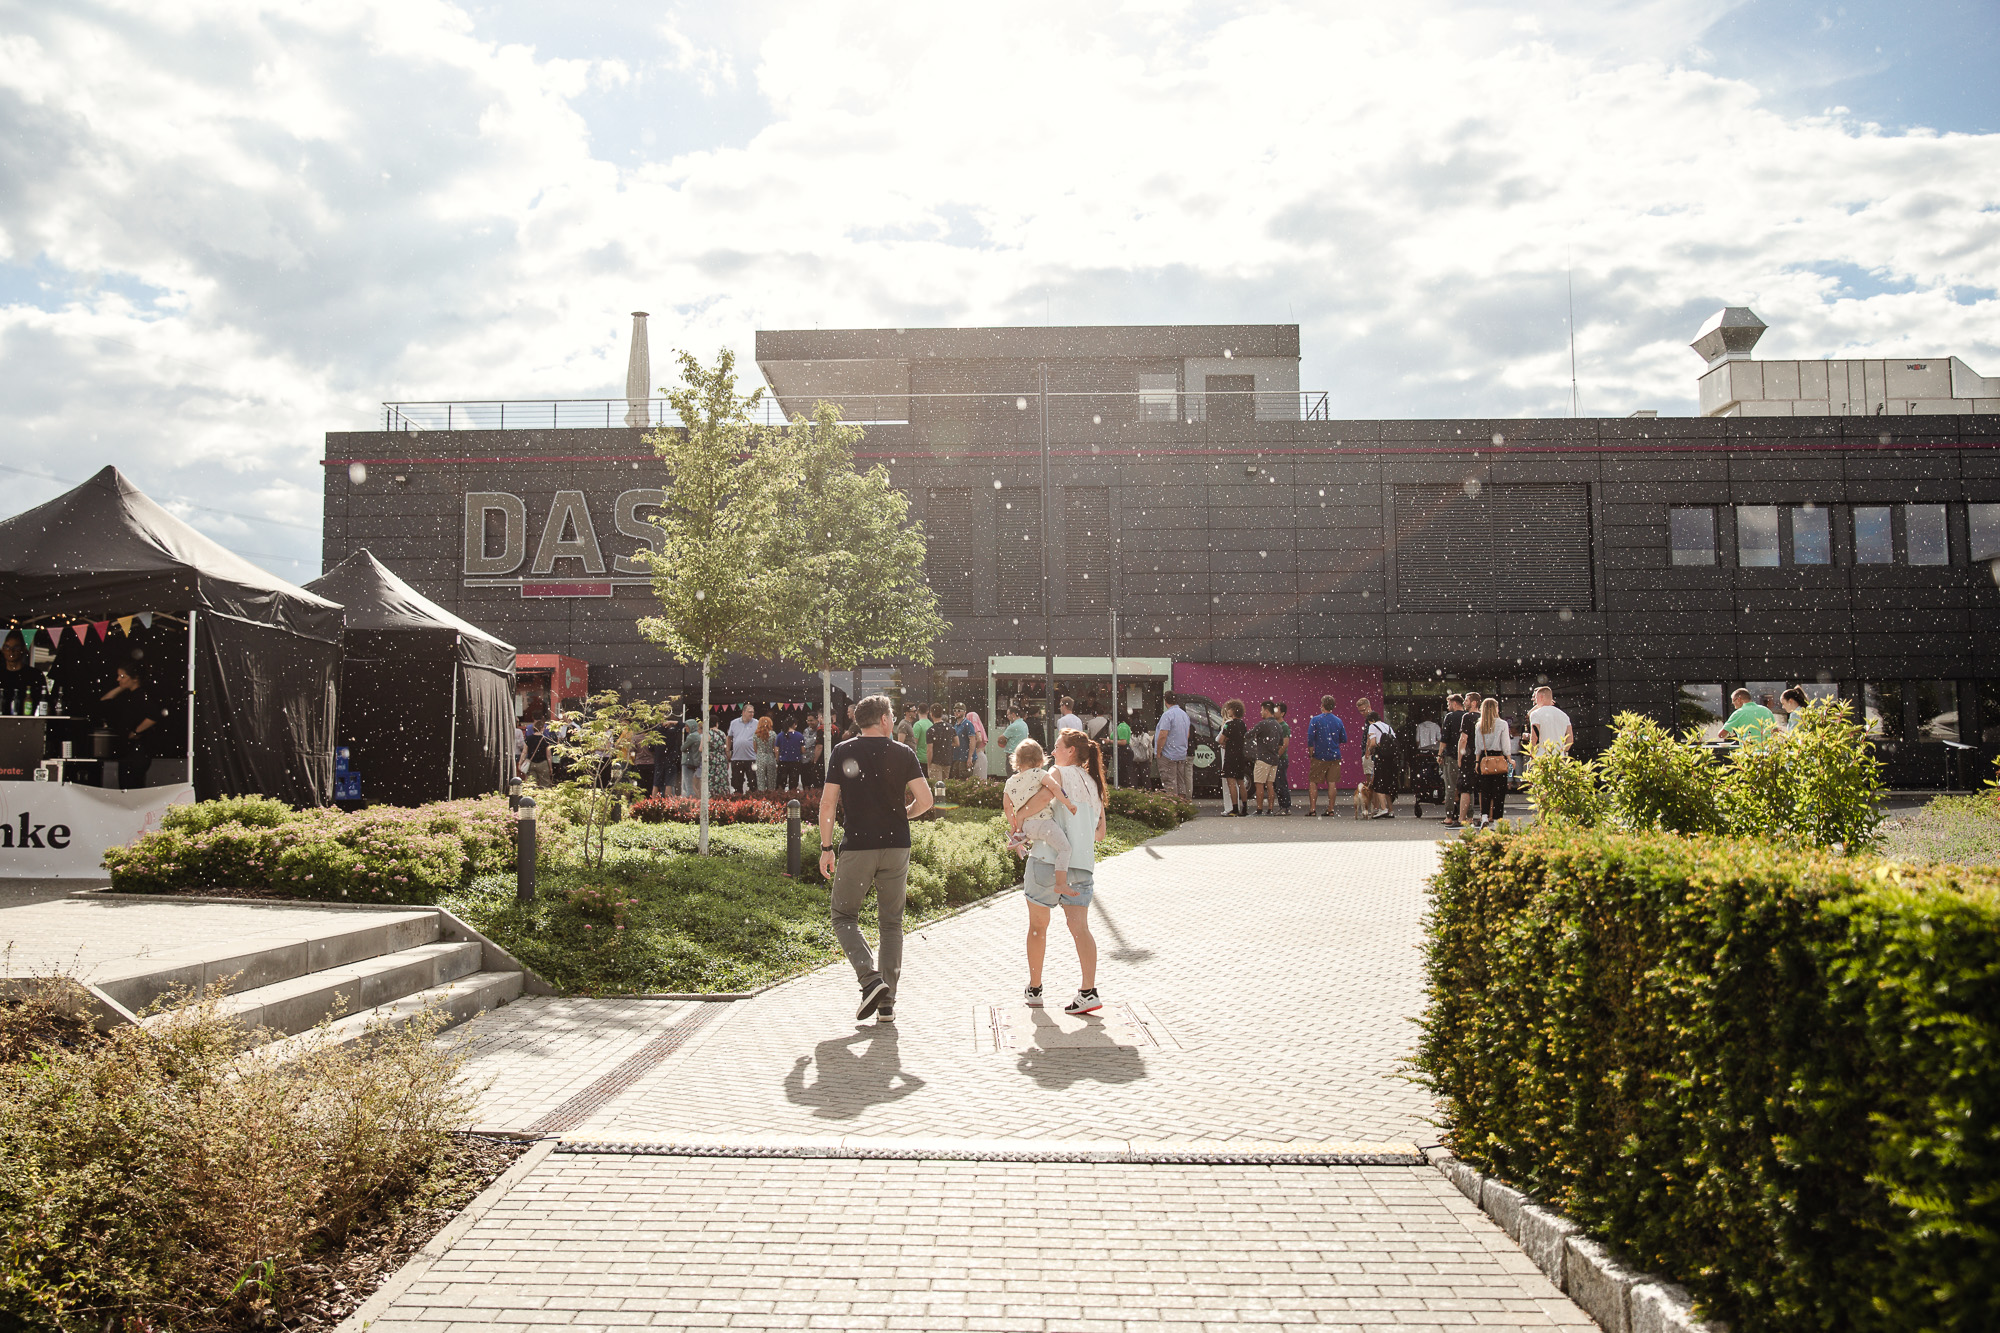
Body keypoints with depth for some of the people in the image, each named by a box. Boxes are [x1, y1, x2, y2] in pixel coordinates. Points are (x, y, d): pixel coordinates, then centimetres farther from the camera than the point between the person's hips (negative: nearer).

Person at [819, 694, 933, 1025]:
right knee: (891, 923, 11)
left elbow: (828, 804, -3)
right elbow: (925, 800, -3)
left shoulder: (843, 752, 0)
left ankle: (870, 979, -9)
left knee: (843, 916, 11)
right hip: (896, 847, 2)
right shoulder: (902, 753, 1)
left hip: (857, 847, -2)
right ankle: (887, 1003, 10)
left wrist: (826, 848, 2)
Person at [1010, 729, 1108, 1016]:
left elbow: (1044, 797, -22)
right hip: (1083, 863, 5)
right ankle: (1088, 991, -17)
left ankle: (1034, 990, 19)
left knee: (1038, 925, 10)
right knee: (1079, 926, -3)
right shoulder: (1093, 783, 20)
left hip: (1050, 859, -5)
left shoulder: (1061, 773, -1)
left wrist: (1018, 819, -11)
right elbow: (1100, 830, 21)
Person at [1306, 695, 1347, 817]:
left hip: (1319, 756, -3)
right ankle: (1330, 810, 5)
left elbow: (1310, 738, -12)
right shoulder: (1338, 721, 3)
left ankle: (1312, 809, -1)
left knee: (1313, 782, 4)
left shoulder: (1315, 720, -7)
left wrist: (1310, 753, -1)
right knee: (1332, 783, 5)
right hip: (1334, 757, 3)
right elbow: (1344, 739, 8)